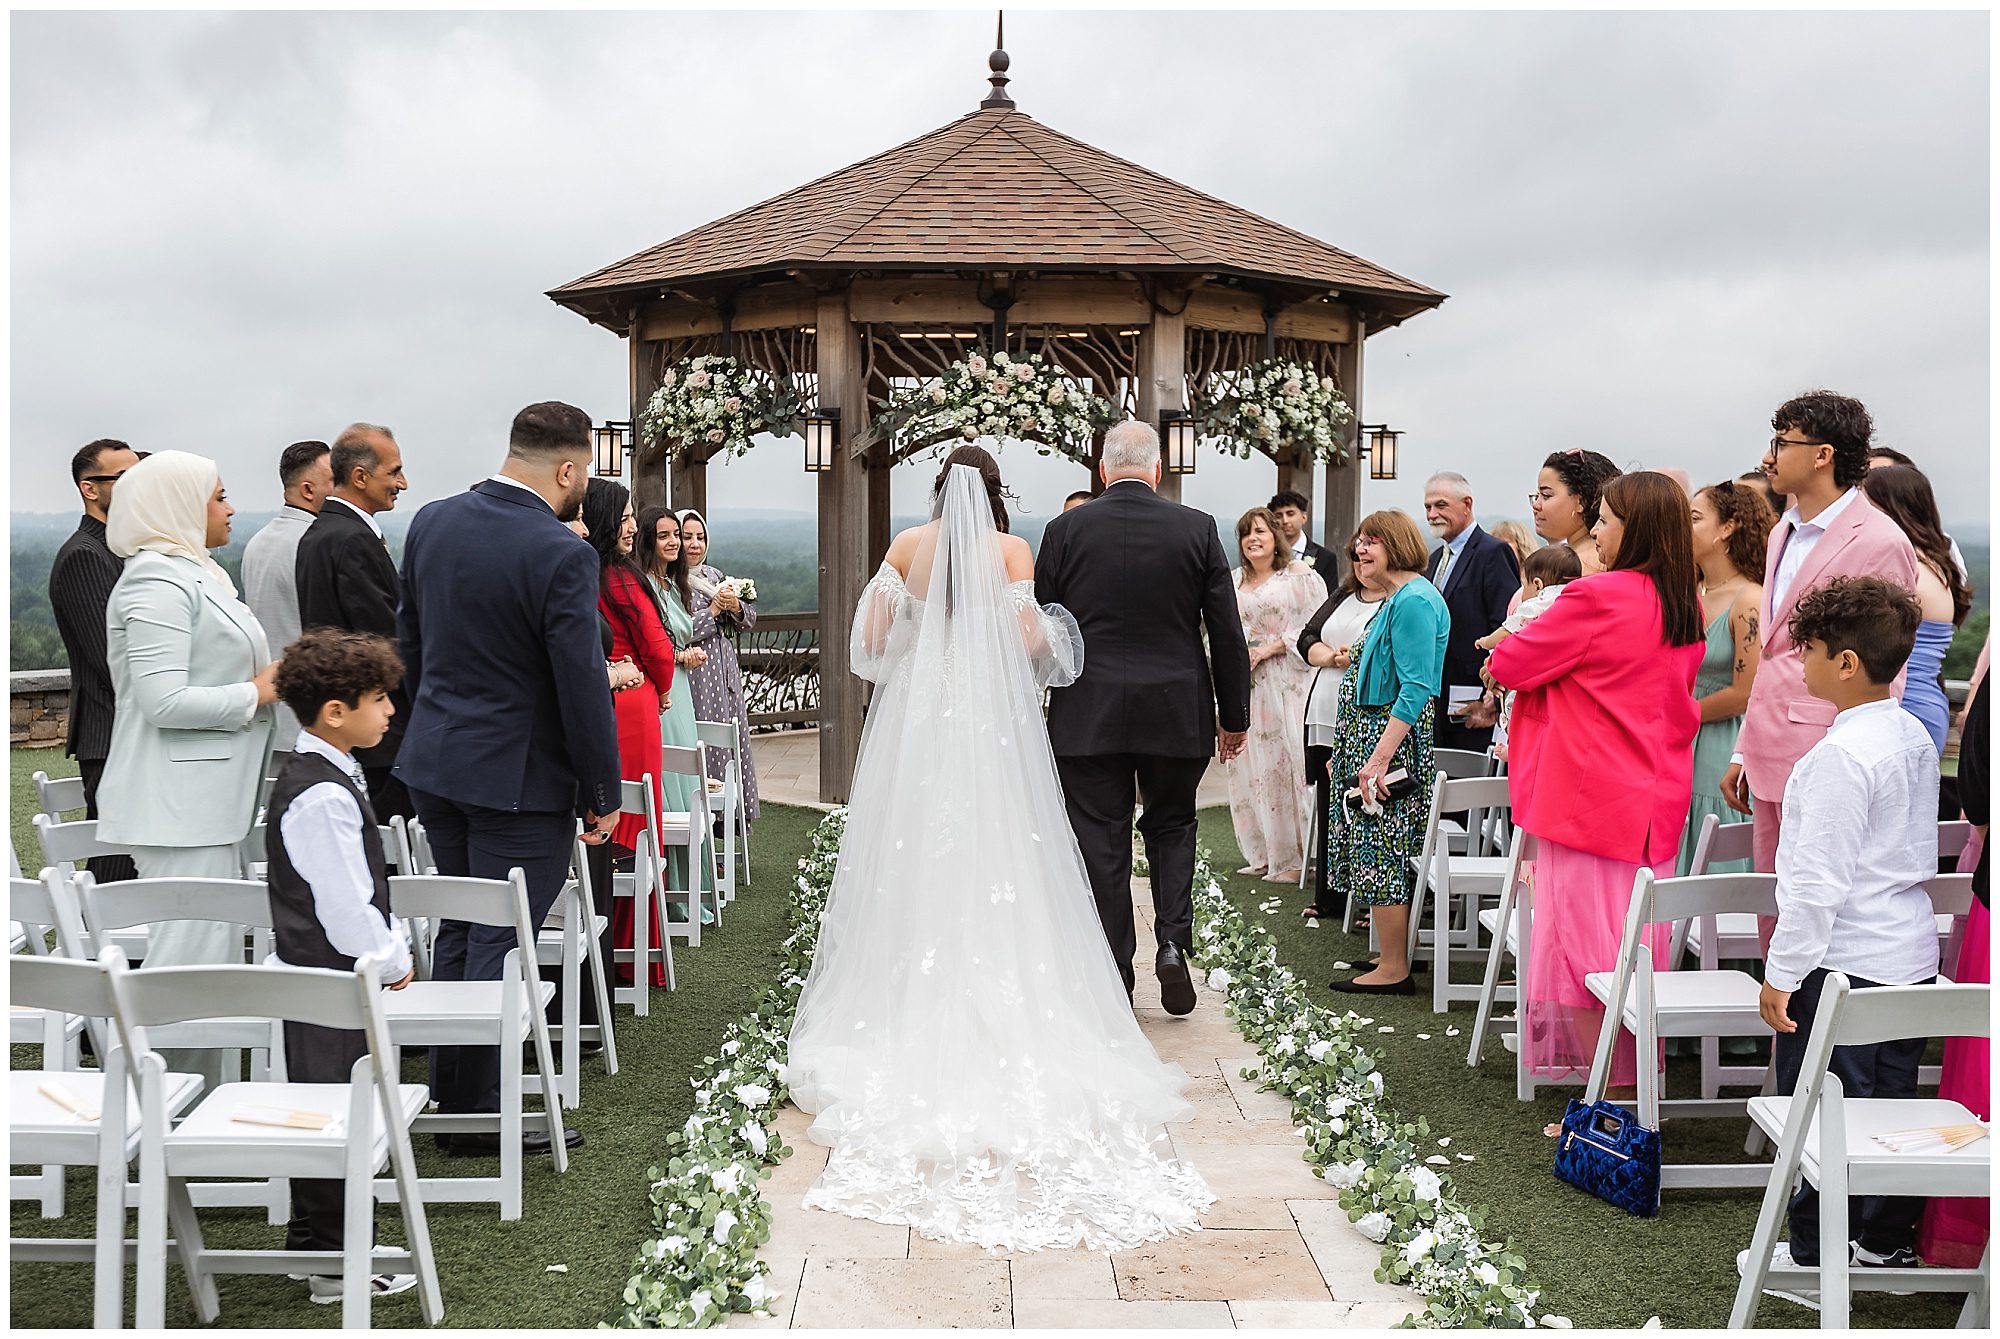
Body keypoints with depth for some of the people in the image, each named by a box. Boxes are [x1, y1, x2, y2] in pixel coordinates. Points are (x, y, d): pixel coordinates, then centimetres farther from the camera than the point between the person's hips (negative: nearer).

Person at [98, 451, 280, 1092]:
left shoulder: (191, 575, 20)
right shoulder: (157, 584, -14)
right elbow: (164, 700, -23)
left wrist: (262, 682, 16)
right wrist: (256, 691, -14)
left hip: (206, 799, 11)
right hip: (179, 803, -11)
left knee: (215, 960, 14)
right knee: (191, 958, -9)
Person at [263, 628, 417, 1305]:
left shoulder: (324, 772, 10)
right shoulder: (322, 796, -23)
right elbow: (345, 907, -23)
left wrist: (394, 943, 14)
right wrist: (393, 962, -10)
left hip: (327, 975, 11)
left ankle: (321, 1242, 31)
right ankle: (329, 1265, 12)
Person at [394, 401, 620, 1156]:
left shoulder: (431, 522, 2)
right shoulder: (561, 555, -21)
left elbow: (408, 639, 12)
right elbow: (583, 686, -18)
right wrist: (602, 795, -8)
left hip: (434, 760, 8)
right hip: (519, 777, -7)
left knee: (458, 931, 20)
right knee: (499, 946, 3)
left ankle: (449, 1094, 30)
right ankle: (478, 1116, 13)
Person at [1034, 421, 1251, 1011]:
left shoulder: (1064, 532, -3)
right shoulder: (1198, 530, -2)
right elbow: (1227, 634, 1)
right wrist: (1234, 716, 10)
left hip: (1088, 717, -1)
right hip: (1176, 716, 1)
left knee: (1101, 845, 7)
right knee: (1171, 826, 19)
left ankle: (1114, 979, 12)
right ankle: (1173, 943, 3)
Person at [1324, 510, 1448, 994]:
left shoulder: (1414, 601, -15)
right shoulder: (1398, 599, 17)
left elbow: (1416, 689, -22)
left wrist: (1379, 758, -26)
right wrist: (1348, 752, 20)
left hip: (1395, 738, -10)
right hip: (1375, 737, 10)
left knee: (1381, 852, -6)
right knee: (1381, 850, 13)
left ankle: (1394, 970, 0)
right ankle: (1393, 956, 20)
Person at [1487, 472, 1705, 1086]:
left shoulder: (1596, 598, -15)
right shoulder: (1686, 608, 8)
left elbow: (1508, 665, -8)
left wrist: (1502, 653, 15)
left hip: (1589, 799, -8)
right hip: (1656, 802, 8)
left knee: (1582, 946, -1)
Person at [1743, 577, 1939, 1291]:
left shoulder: (1841, 754, -22)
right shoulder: (1915, 737, 7)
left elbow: (1819, 880, -22)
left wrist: (1782, 974, -15)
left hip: (1844, 963, -9)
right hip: (1911, 957, 9)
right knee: (1890, 1104, 18)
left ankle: (1815, 1255, 15)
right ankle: (1888, 1241, 31)